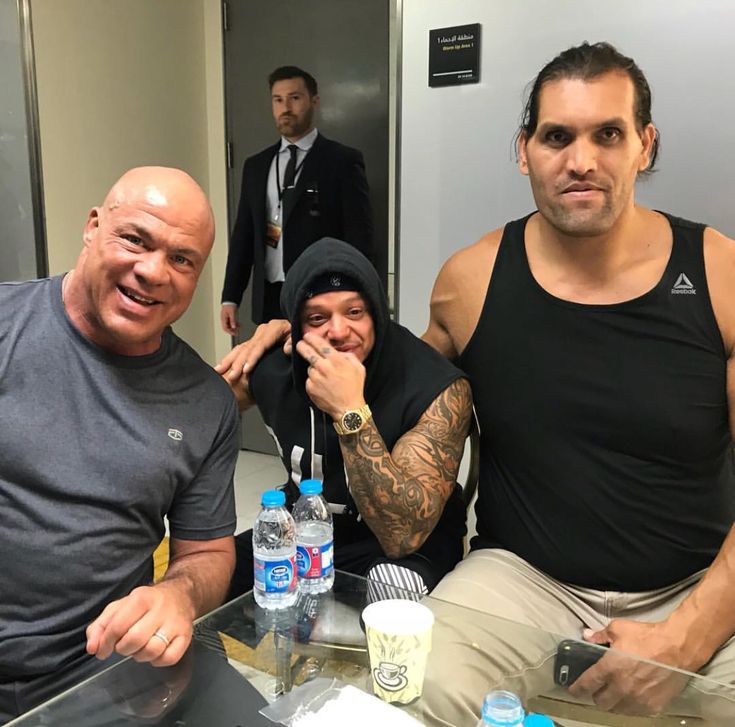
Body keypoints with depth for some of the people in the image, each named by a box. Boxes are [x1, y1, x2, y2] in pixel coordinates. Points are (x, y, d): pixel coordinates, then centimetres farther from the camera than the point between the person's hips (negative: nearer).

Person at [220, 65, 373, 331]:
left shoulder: (343, 161, -2)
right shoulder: (256, 165, 12)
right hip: (269, 300, 4)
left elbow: (359, 238, -6)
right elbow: (243, 234, 13)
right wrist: (230, 297, 7)